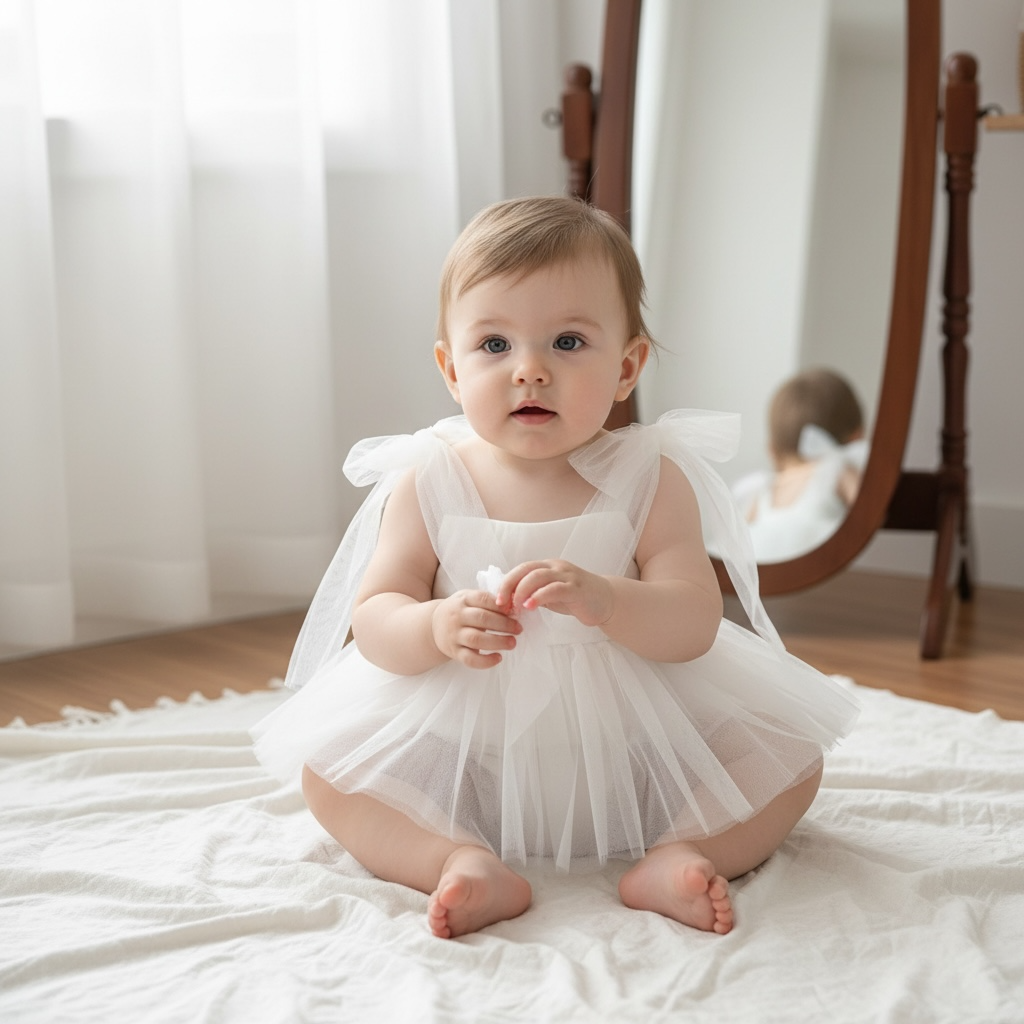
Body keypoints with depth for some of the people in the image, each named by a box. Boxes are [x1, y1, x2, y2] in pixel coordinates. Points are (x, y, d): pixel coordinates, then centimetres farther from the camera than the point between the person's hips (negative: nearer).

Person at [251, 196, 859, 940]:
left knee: (792, 757, -12)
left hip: (635, 747, 0)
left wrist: (601, 599, -36)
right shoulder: (427, 484, -5)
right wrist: (436, 629, -32)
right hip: (462, 752, 1)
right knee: (326, 771, -17)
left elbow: (694, 623, -16)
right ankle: (464, 862, -26)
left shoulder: (650, 478, -7)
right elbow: (373, 620, -8)